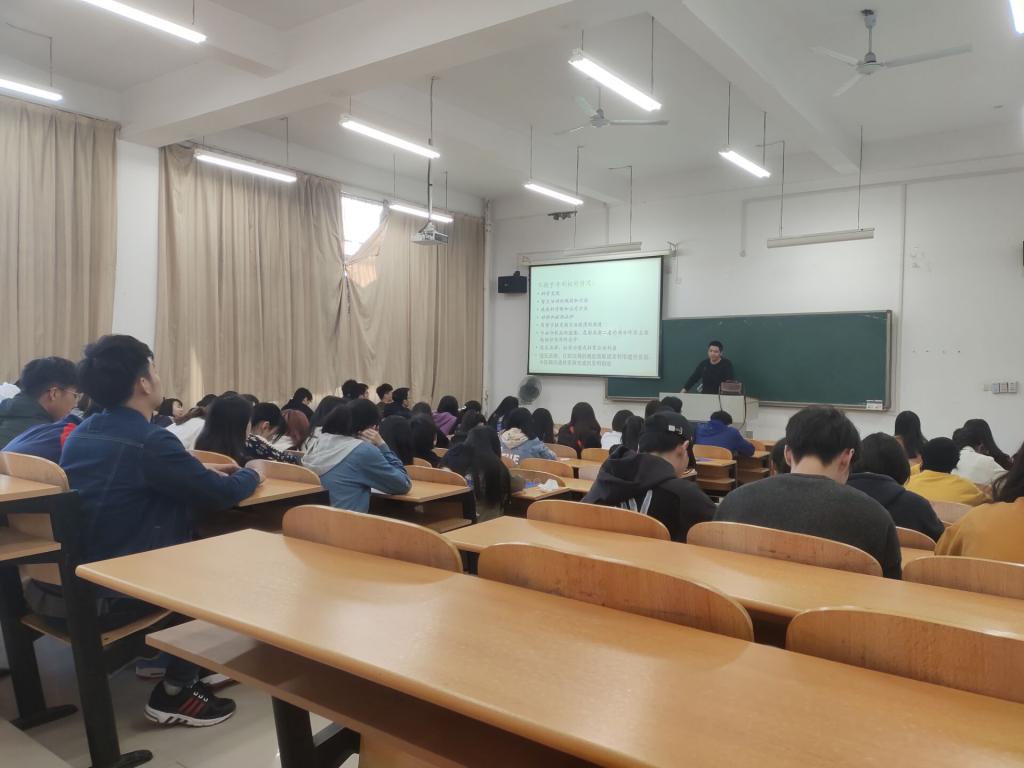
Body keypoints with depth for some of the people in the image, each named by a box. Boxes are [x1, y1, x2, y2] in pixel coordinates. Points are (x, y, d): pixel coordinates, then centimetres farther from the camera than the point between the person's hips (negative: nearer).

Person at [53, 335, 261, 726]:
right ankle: (175, 693, 11)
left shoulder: (82, 432, 8)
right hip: (99, 597, -9)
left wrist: (205, 472, 15)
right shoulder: (149, 440, -19)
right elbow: (220, 495, -12)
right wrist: (251, 475, 8)